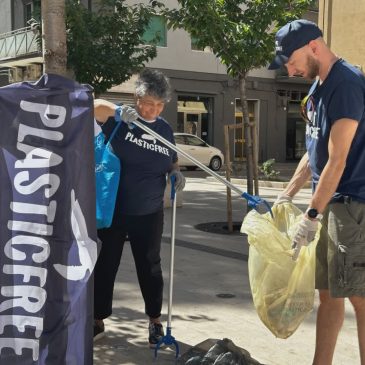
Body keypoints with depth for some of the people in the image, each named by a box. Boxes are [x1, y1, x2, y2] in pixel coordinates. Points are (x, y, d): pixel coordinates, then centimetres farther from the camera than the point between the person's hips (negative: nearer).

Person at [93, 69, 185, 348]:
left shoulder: (165, 129, 4)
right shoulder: (119, 119, -8)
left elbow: (172, 161, 19)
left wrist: (177, 174, -4)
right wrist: (118, 113, -40)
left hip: (149, 214, 2)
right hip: (112, 209, -2)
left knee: (149, 267, 12)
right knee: (105, 265, 10)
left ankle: (155, 321, 29)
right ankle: (98, 321, 26)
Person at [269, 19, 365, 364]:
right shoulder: (317, 88, 14)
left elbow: (337, 161, -20)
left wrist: (311, 216, -17)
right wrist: (286, 195, 17)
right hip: (331, 203, 9)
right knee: (328, 293, 14)